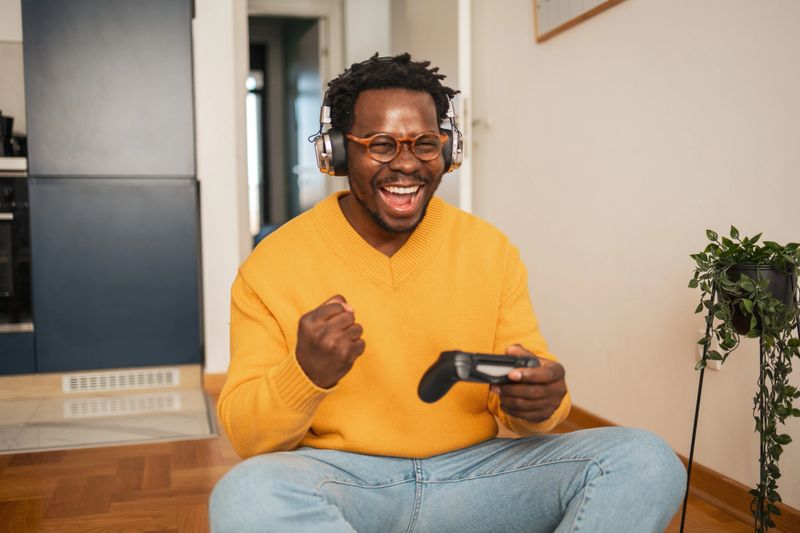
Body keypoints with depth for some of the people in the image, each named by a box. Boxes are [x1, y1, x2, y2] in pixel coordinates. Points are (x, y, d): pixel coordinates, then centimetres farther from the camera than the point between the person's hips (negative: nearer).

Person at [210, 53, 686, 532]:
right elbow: (247, 437, -6)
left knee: (646, 461, -16)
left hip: (472, 470, 3)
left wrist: (538, 401, -21)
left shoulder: (491, 250, 2)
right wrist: (305, 376, -27)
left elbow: (520, 402, 4)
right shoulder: (272, 266, -6)